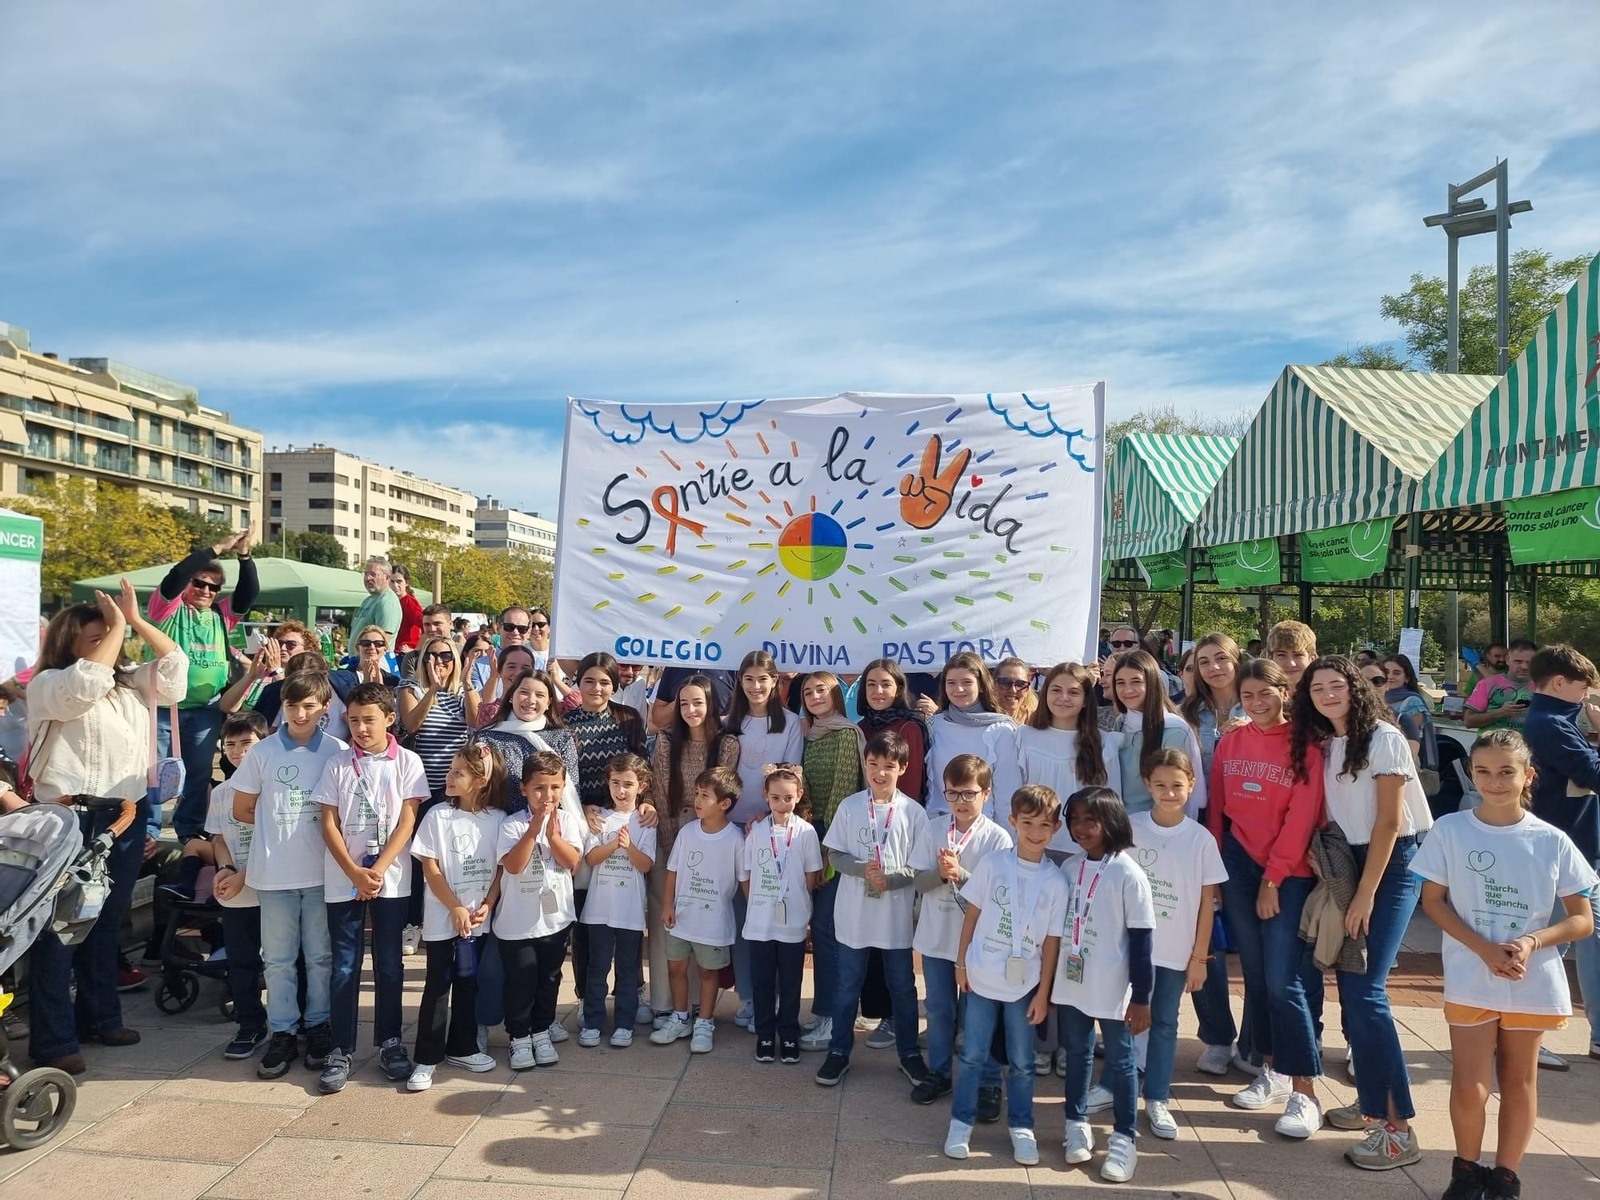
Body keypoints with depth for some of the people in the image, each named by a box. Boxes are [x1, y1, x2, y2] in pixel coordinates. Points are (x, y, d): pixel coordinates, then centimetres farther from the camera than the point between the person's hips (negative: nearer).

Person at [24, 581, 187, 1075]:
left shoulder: (132, 684, 13)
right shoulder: (48, 684, -5)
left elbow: (176, 664, 7)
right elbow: (87, 682, -24)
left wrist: (136, 620, 1)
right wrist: (116, 626, -15)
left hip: (124, 817, 6)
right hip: (69, 818, -6)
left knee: (106, 922, 16)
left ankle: (99, 1016, 29)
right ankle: (52, 1040, 5)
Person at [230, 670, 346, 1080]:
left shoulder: (337, 751, -3)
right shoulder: (262, 752, -1)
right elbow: (242, 810, 8)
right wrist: (279, 829, 4)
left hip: (322, 872, 0)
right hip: (275, 872, 1)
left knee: (320, 955, 10)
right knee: (278, 958, 10)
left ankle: (318, 1026, 24)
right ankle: (282, 1033, 21)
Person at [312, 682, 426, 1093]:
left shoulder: (407, 763, -1)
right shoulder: (337, 764, 3)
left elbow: (407, 821, -5)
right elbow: (329, 825, 0)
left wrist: (377, 871, -13)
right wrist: (355, 873, -11)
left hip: (390, 879, -1)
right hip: (343, 880, 1)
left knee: (388, 964, 8)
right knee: (344, 965, 5)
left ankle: (389, 1041, 21)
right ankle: (341, 1049, 15)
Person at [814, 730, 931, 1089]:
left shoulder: (912, 811, -6)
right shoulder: (849, 806, -3)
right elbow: (834, 856, 0)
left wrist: (890, 878, -19)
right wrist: (862, 869, -19)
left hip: (896, 914, -1)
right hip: (853, 912, 1)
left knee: (902, 986, 13)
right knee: (846, 985, 12)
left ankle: (909, 1053, 30)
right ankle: (839, 1052, 27)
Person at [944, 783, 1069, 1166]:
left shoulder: (1056, 881, -7)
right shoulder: (991, 864, -8)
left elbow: (1052, 941, -3)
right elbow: (972, 915, 0)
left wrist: (1043, 993, -1)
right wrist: (961, 964, 1)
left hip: (1024, 985, 1)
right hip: (982, 978, 0)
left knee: (1022, 1062, 13)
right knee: (973, 1056, 9)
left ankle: (1021, 1127, 30)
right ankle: (961, 1122, 25)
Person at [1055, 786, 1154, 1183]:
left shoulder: (1128, 873, -14)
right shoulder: (1069, 869, 1)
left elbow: (1141, 939, -11)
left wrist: (1141, 997, -11)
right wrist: (1049, 982, 13)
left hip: (1112, 990, -5)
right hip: (1071, 985, 5)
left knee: (1120, 1061, 9)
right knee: (1077, 1055, 17)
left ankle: (1124, 1139, 22)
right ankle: (1077, 1125, 32)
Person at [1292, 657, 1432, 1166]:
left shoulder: (1383, 738, -12)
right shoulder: (1324, 745, 9)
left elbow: (1389, 822, -14)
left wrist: (1366, 894, -14)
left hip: (1392, 865, -7)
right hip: (1347, 863, 7)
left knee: (1364, 989, -12)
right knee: (1350, 985, 8)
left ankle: (1398, 1127, -6)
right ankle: (1370, 1100, 21)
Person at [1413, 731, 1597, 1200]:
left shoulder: (1552, 841, -4)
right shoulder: (1450, 830, -7)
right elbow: (1433, 901, -3)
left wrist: (1532, 942, -17)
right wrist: (1484, 948, -15)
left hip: (1533, 983, 1)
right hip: (1470, 980, -1)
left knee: (1519, 1081, 13)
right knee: (1469, 1087, -1)